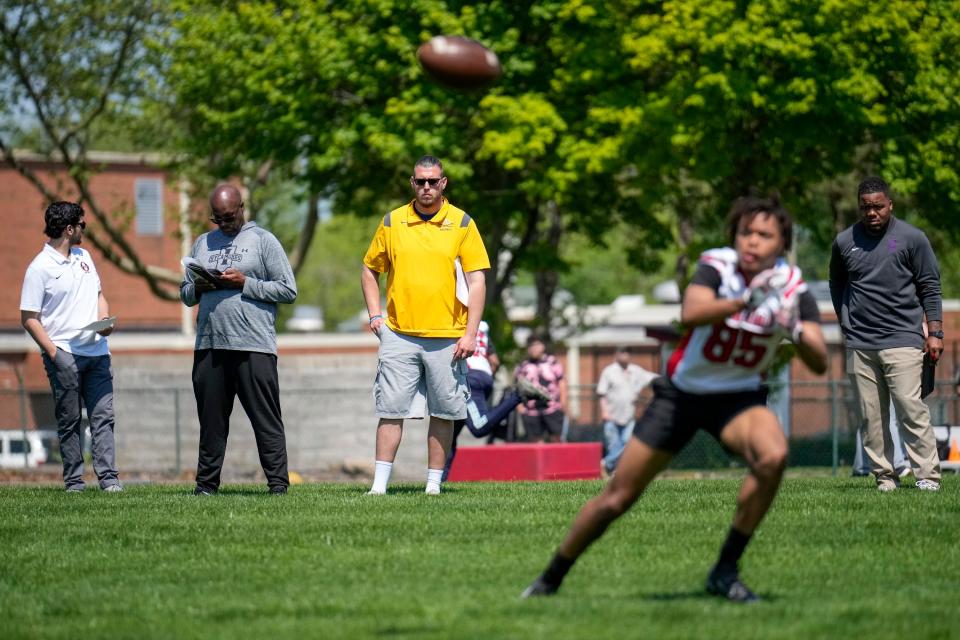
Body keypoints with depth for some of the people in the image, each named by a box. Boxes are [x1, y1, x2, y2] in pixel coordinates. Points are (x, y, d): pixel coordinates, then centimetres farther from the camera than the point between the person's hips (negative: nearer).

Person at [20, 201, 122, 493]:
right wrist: (52, 351, -16)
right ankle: (73, 480, 5)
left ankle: (108, 477, -5)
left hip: (97, 350, 6)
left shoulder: (83, 257, 16)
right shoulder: (40, 268, -7)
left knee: (103, 416, -2)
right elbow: (29, 317, -7)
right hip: (64, 354, -6)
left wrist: (105, 320, 4)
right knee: (69, 421, 0)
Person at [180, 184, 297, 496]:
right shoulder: (202, 244, 19)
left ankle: (278, 483, -4)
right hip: (209, 346, 5)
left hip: (254, 346, -5)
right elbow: (185, 294, 21)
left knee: (266, 420, -5)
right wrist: (198, 288, -2)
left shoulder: (263, 240, 4)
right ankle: (206, 482, 13)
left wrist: (245, 283, -11)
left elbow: (288, 290, -2)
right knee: (211, 420, 7)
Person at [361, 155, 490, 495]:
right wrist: (375, 314, 6)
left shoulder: (461, 223, 2)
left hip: (447, 337, -1)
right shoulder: (392, 222, 7)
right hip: (399, 335, 1)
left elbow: (477, 280, 0)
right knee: (391, 410, -3)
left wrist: (471, 333, -7)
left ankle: (434, 483, 9)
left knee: (443, 413, 2)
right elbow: (369, 269, 18)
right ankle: (379, 483, -2)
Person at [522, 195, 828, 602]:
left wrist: (796, 331, -38)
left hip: (739, 397, 1)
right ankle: (549, 580, 22)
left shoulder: (792, 287, -11)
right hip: (682, 394, -1)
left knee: (773, 457, -31)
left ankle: (725, 572, -16)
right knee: (617, 497, 1)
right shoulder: (717, 266, -17)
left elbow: (820, 364, -18)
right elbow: (691, 313, -38)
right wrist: (745, 300, -52)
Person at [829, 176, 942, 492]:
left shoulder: (911, 238, 1)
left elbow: (930, 287, 4)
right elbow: (836, 285, 23)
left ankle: (927, 475, -9)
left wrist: (935, 332, -1)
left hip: (902, 339, -3)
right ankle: (884, 476, 6)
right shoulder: (844, 241, 8)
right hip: (859, 344, 3)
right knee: (871, 415, 1)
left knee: (910, 406, -12)